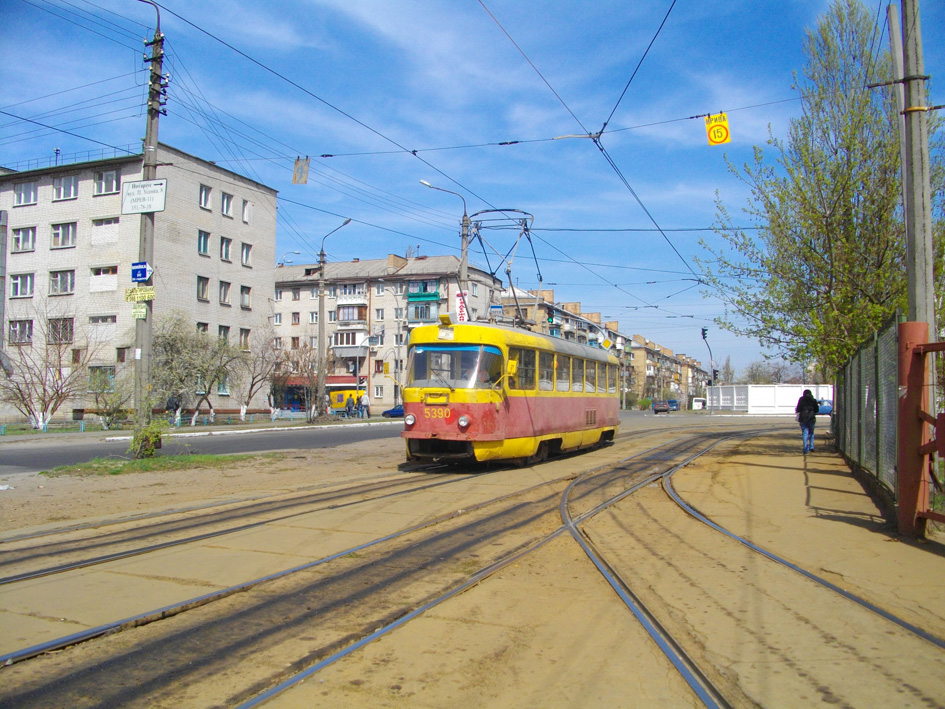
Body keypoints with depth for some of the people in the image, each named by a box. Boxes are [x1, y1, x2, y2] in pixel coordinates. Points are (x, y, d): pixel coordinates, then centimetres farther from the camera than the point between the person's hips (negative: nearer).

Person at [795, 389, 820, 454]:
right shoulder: (813, 400, 1)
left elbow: (798, 409, -4)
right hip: (811, 418, 1)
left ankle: (806, 449, -3)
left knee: (805, 433, 1)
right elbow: (817, 410, 7)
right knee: (811, 433, 18)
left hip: (803, 418, -1)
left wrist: (796, 410, 18)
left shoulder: (801, 399, -2)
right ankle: (811, 447, 14)